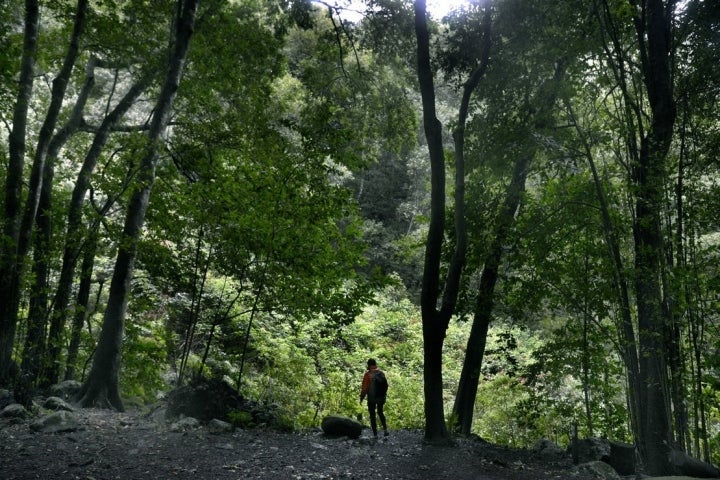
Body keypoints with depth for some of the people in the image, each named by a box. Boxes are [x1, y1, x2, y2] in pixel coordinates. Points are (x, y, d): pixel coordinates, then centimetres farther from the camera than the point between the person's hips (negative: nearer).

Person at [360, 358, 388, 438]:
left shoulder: (367, 374, -13)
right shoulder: (382, 373, 1)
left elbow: (364, 387, -12)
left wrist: (361, 397, -2)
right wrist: (385, 395, 17)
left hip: (372, 397, -4)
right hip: (381, 396, 4)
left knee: (372, 415, 6)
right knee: (380, 412, 23)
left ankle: (375, 434, 5)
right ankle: (385, 429, 10)